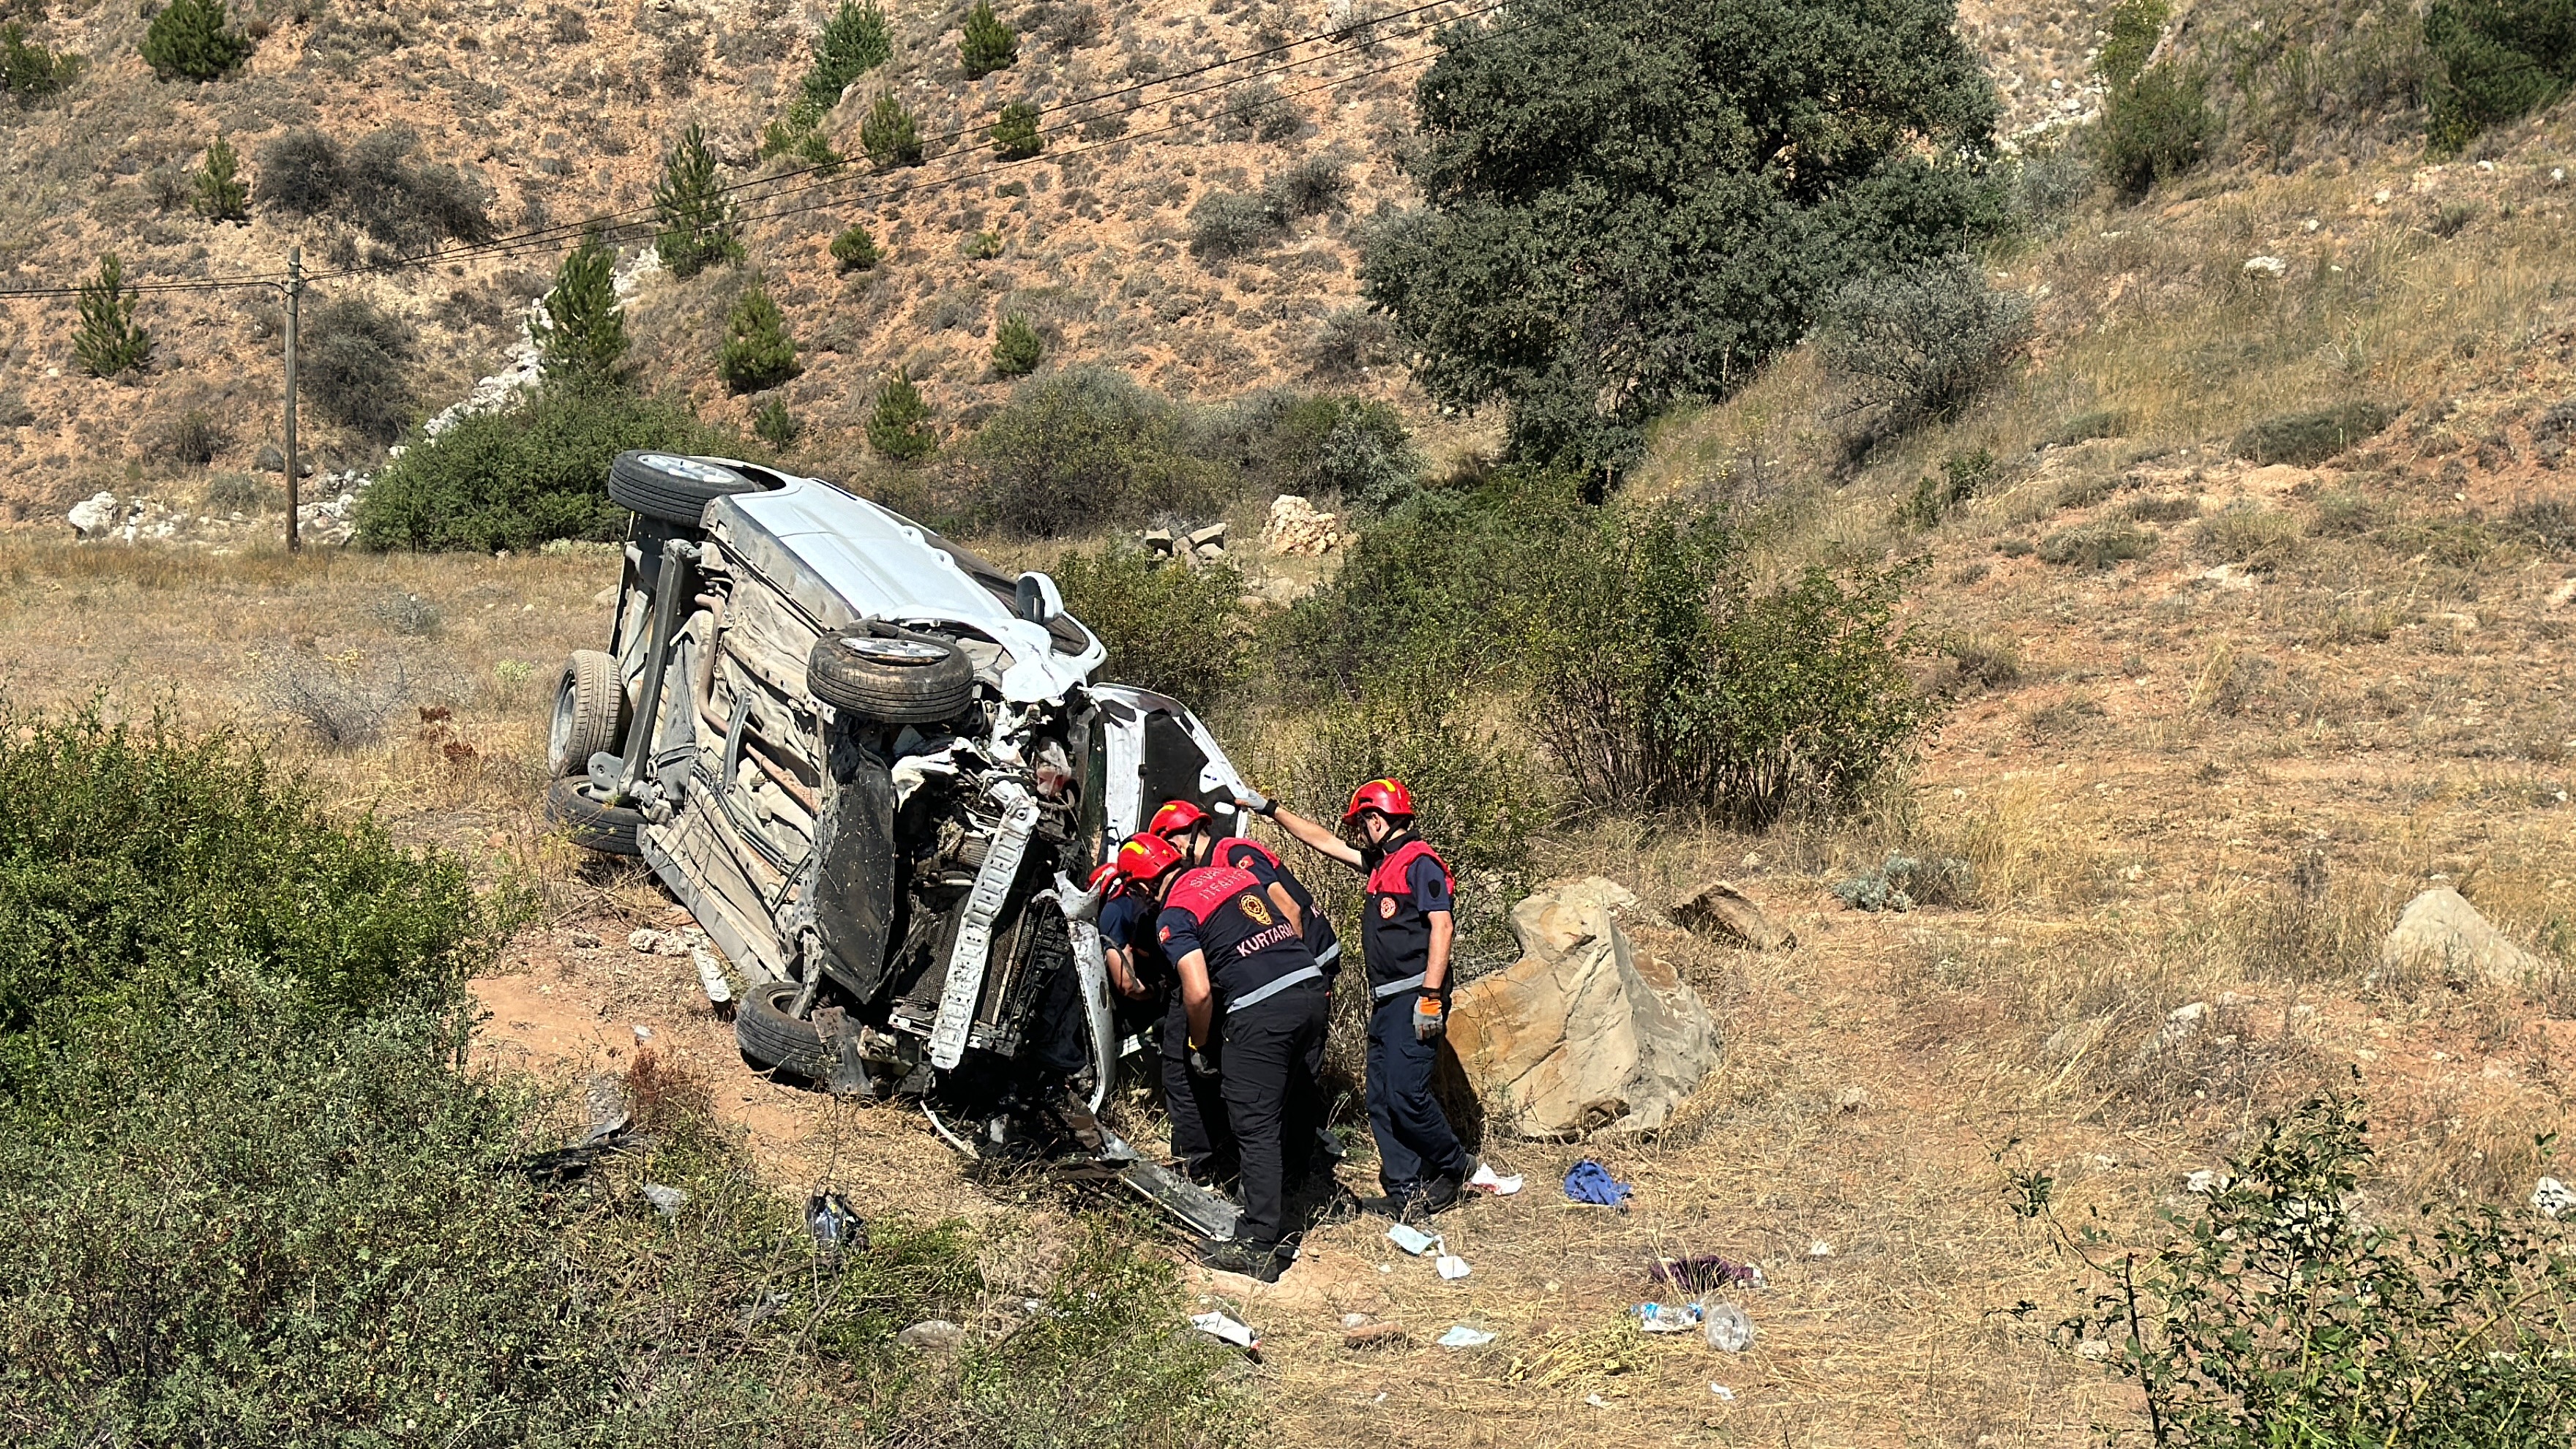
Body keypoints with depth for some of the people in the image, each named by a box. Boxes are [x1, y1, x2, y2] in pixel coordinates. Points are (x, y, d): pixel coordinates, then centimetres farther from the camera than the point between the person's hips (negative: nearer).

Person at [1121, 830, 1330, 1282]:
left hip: (1260, 1009, -7)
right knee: (1296, 1109, 20)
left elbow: (1198, 993, -11)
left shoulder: (1173, 916, -2)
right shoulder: (1234, 873, 19)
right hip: (1311, 985, 7)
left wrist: (1201, 1046, 5)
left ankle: (1259, 1247, 0)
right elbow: (1294, 923, 27)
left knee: (1256, 1129, -1)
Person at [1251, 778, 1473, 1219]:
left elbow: (1442, 926, -17)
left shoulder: (1420, 862, -8)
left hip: (1414, 998, -10)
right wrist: (1271, 810, 28)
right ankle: (1405, 1193, 7)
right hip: (1386, 1001, 10)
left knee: (1405, 1093, -14)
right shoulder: (1382, 863, 19)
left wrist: (1430, 996, -22)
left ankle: (1454, 1169, 5)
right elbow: (1324, 842, 28)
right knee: (1381, 1101, 5)